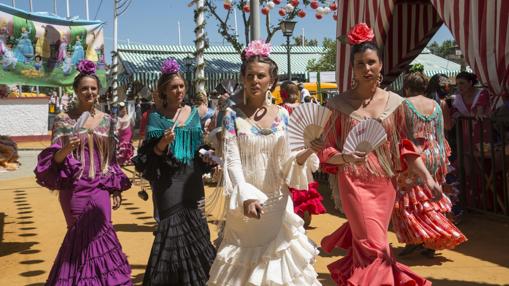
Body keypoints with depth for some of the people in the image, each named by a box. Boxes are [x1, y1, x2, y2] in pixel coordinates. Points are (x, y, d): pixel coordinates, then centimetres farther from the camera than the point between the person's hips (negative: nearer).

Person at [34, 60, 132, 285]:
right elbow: (54, 158, -4)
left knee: (100, 234, 0)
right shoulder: (64, 119, -3)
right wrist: (66, 150, -25)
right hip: (75, 188, -3)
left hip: (100, 188, 3)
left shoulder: (106, 120, 8)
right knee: (81, 237, 1)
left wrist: (117, 189, 10)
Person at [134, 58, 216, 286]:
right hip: (168, 179, -4)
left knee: (194, 223, 8)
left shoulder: (193, 113, 8)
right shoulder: (156, 117, -3)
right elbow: (147, 155, -5)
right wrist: (162, 143, -22)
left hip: (192, 177, 4)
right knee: (173, 225, -6)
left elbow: (202, 145, 17)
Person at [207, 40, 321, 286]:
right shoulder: (233, 115, -5)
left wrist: (306, 152, -16)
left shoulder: (283, 114, 4)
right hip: (245, 202, -2)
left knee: (279, 254, 10)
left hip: (278, 203, 3)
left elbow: (288, 161, 5)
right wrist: (246, 196, -26)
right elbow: (231, 160, -13)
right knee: (244, 263, 6)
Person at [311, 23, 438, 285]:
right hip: (355, 183, -3)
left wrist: (427, 177, -5)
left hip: (385, 184, 3)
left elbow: (405, 148, 5)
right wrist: (346, 157, -24)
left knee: (366, 244, 15)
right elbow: (326, 151, -4)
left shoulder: (394, 102, 2)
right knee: (374, 247, -8)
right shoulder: (340, 104, -6)